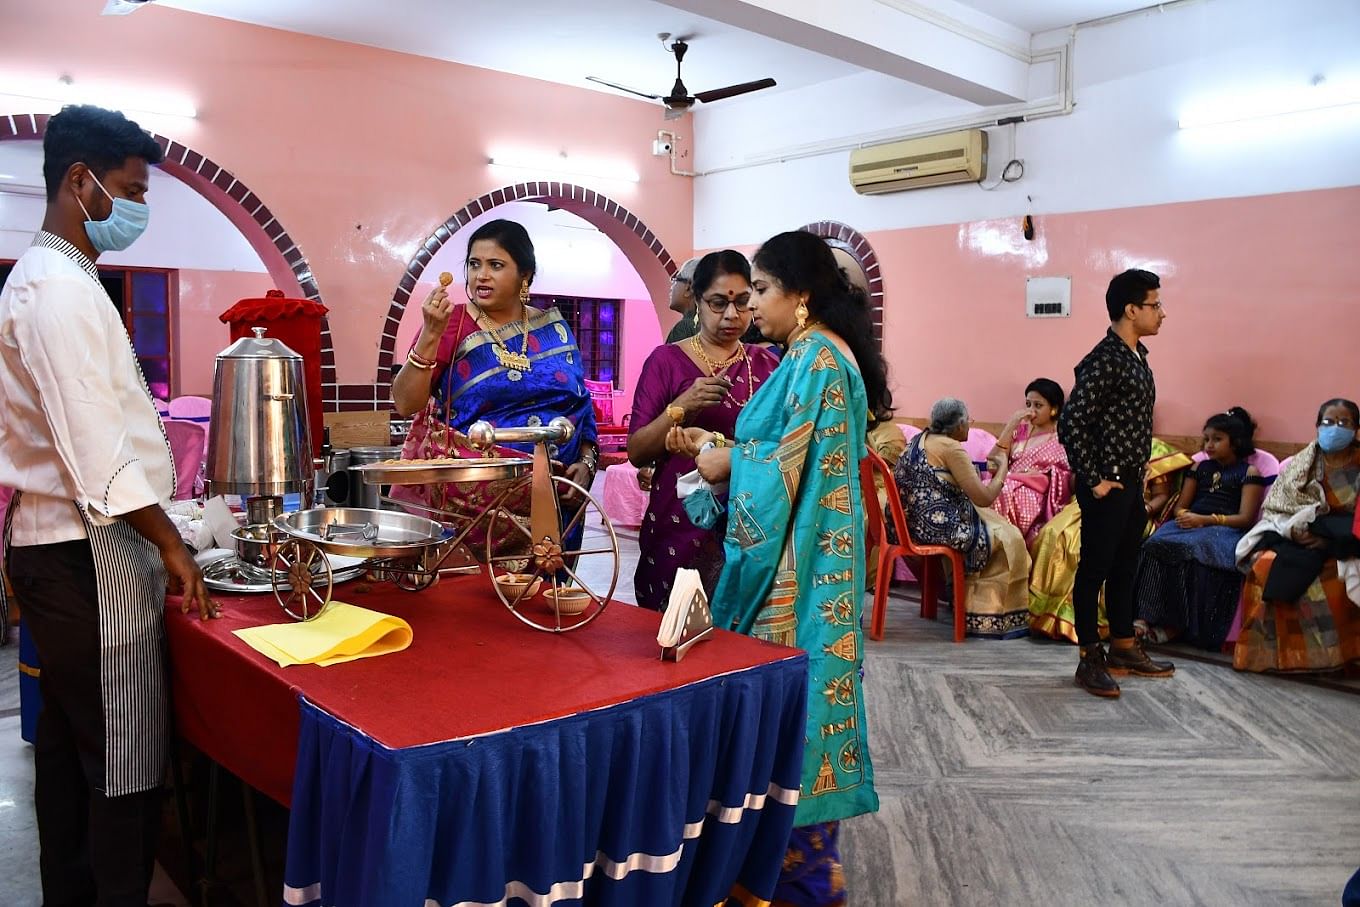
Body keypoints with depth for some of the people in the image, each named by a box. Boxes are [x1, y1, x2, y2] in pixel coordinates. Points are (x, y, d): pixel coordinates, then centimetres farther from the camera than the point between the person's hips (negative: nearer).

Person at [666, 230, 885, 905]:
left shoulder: (818, 356, -14)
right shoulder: (809, 355, 16)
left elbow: (793, 462, -20)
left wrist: (726, 461, -5)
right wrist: (715, 445, 8)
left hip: (799, 560, -10)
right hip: (793, 554, 10)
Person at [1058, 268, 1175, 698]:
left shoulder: (1137, 355, 11)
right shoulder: (1103, 361, -18)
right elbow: (1070, 423, -22)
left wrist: (1137, 481, 17)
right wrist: (1094, 480, -19)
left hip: (1131, 483, 9)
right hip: (1107, 487, -9)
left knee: (1124, 568, 18)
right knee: (1094, 570, 0)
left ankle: (1124, 648, 30)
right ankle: (1090, 660, 9)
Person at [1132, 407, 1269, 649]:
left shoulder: (1249, 472, 8)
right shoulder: (1200, 468, 24)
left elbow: (1246, 518, -2)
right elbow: (1181, 507, 19)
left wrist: (1205, 520, -15)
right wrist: (1185, 517, -7)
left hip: (1224, 530, -4)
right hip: (1191, 525, 4)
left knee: (1191, 550, -38)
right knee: (1155, 545, -30)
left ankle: (1174, 625, -31)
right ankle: (1150, 617, -36)